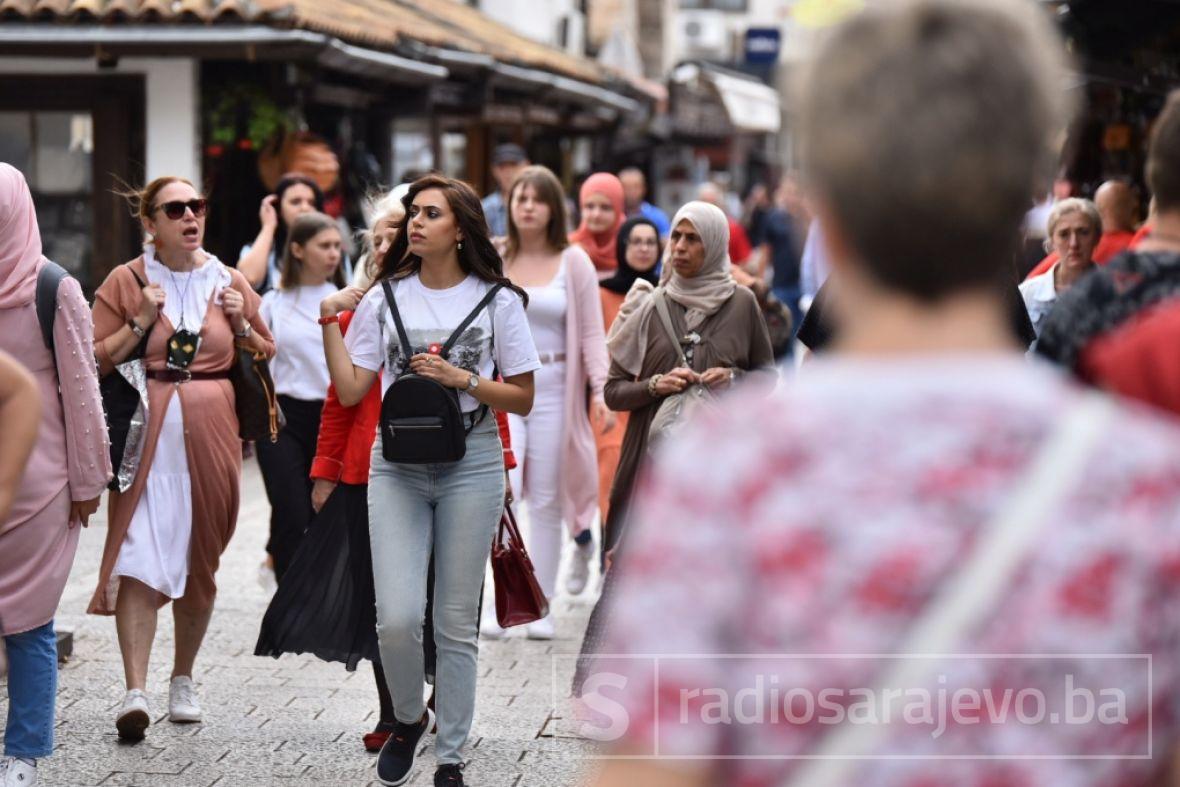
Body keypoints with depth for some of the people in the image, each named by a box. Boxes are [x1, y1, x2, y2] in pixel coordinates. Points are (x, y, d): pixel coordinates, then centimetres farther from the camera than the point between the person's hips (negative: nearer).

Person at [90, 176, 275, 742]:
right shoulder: (126, 282, 2)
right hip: (147, 434, -3)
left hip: (211, 435, 3)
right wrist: (140, 324, -11)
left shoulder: (230, 283, 9)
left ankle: (183, 680, 25)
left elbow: (269, 359, 16)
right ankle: (135, 691, -19)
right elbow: (94, 363, 1)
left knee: (200, 558, 9)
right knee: (140, 554, -14)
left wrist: (242, 325, -2)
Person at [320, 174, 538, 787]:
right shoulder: (385, 298, 6)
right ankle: (408, 718, 20)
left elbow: (523, 399, 2)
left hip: (472, 466, -1)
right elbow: (349, 391, 3)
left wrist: (460, 379, -12)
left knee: (456, 623, 4)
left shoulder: (497, 300, 1)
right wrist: (330, 318, -2)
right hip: (396, 466, 1)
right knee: (396, 619, -10)